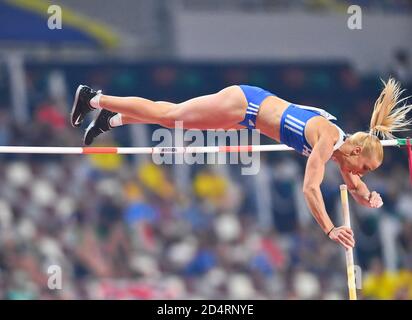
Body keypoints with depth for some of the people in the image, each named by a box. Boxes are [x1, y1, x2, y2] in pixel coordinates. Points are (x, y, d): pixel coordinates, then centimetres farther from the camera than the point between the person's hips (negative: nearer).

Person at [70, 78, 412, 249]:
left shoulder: (343, 143, -2)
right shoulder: (327, 139, -27)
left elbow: (355, 185, 13)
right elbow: (310, 188, -32)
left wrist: (368, 196, -8)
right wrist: (330, 230, -34)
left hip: (251, 106, 7)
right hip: (243, 103, -7)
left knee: (171, 118, 20)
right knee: (166, 116, 6)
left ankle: (112, 119, 36)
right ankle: (96, 99, 19)